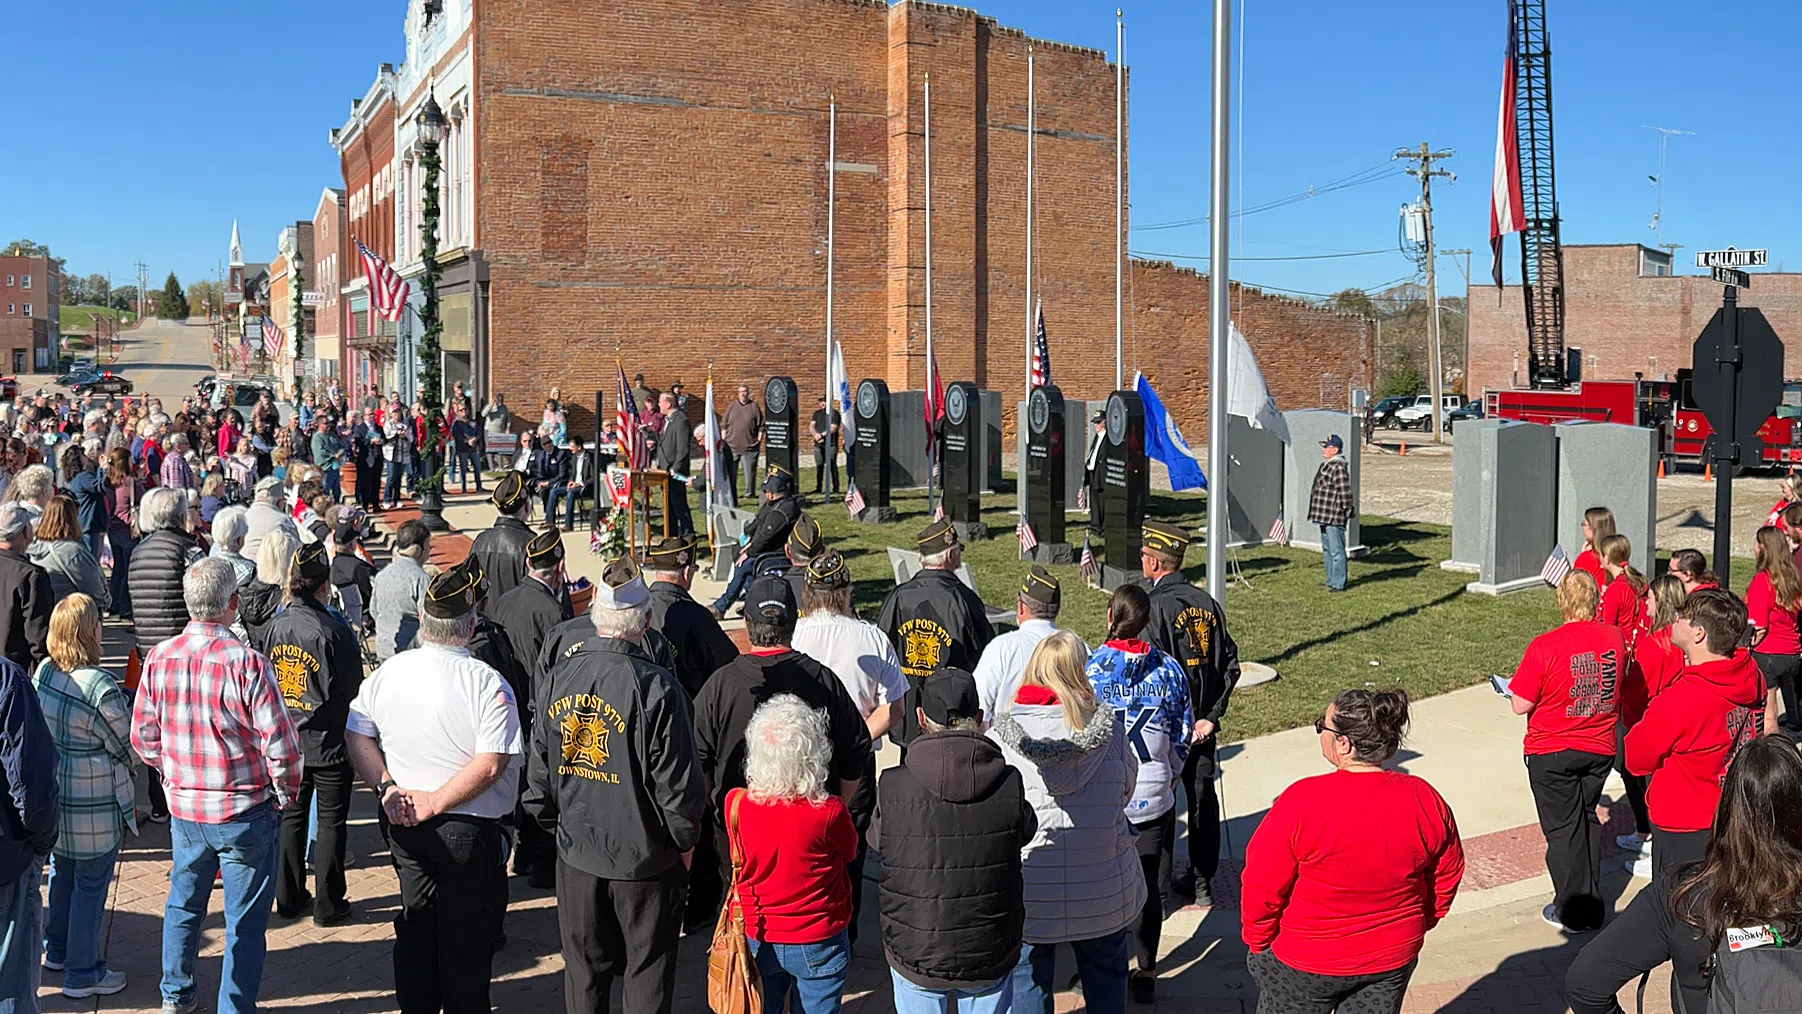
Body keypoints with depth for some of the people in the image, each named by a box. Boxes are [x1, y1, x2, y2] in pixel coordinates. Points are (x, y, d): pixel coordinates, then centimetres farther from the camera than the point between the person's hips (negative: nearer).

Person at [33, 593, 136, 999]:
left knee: (62, 871, 24)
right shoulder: (101, 688, -26)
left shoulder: (43, 672, -3)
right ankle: (83, 973, 15)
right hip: (94, 806, -8)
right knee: (91, 884, 5)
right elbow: (129, 748, -15)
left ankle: (57, 950, 41)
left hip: (52, 795, 8)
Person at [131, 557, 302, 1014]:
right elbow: (280, 745, -21)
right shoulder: (246, 663, -22)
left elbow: (143, 737, 3)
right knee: (244, 922, 10)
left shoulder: (159, 658, -6)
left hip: (184, 809, 5)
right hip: (245, 812, -5)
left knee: (183, 904, 25)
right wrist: (285, 794, -4)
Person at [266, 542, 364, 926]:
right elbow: (353, 689, -12)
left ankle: (289, 898, 24)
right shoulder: (334, 630, -19)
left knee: (291, 815, 16)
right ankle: (328, 904, 12)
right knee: (331, 821, 6)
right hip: (328, 740, -5)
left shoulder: (275, 625, -2)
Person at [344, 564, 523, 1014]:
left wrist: (386, 787, -3)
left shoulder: (387, 672, -4)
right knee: (466, 941, 9)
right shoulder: (488, 684, -20)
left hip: (405, 824, 5)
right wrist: (435, 803, -15)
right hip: (469, 831, -5)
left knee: (415, 930, 21)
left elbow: (355, 735, 2)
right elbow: (489, 766, -24)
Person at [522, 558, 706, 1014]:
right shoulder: (655, 686, -21)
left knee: (583, 972, 20)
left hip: (576, 855, 4)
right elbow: (678, 782, -17)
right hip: (645, 859, -4)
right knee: (647, 976, 13)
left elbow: (537, 769, 2)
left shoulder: (560, 678, -6)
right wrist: (685, 840, 0)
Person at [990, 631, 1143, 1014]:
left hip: (1027, 894, -1)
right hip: (1103, 895, 1)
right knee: (1105, 981, 24)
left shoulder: (1000, 737, -15)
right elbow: (1127, 789, 3)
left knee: (1028, 983, 18)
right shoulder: (1109, 728, -11)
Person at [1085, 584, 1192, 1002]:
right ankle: (1146, 972, 20)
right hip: (1154, 794, 2)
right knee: (1149, 886, 12)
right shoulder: (1169, 669, -5)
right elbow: (1182, 738, 2)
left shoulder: (1089, 668, -11)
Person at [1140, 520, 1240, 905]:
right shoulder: (1207, 603, 4)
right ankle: (1201, 881, 23)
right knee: (1203, 797, 13)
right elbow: (1231, 664, 4)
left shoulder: (1157, 607, -17)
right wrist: (1212, 715, 2)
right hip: (1202, 722, 6)